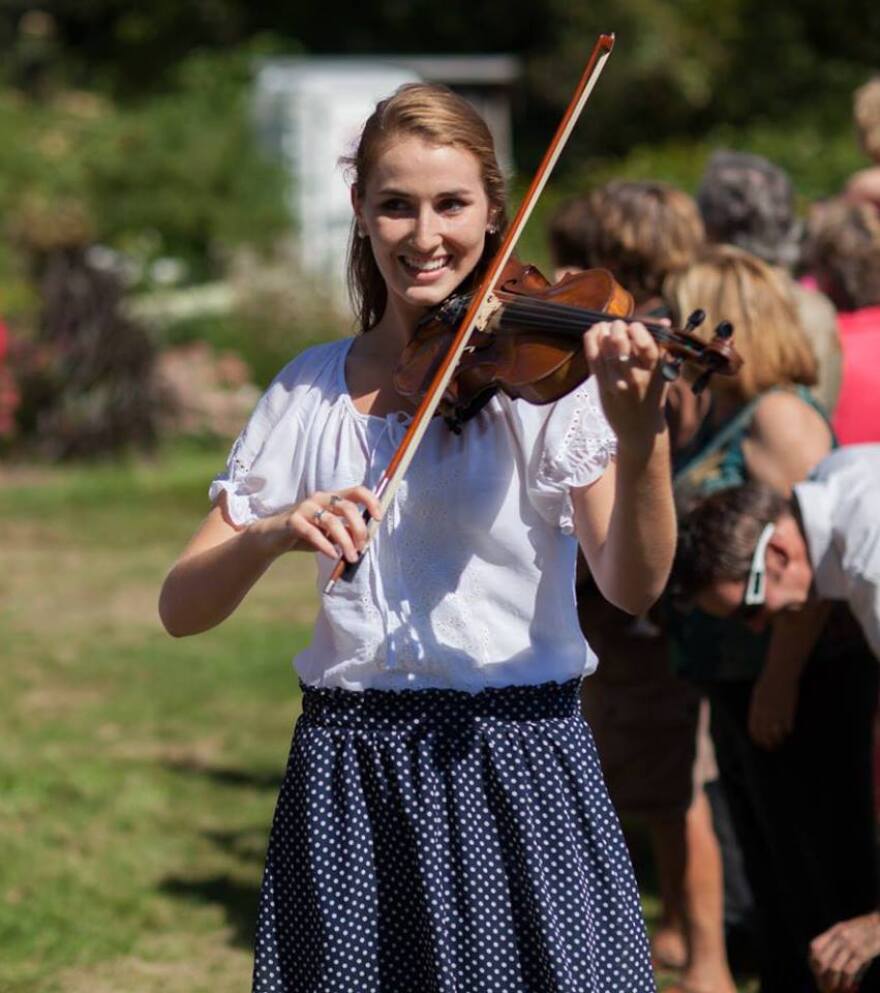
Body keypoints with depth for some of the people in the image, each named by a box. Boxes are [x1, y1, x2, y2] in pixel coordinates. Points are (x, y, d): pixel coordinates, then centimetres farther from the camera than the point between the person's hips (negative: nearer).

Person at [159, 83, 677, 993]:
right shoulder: (312, 392, 5)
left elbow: (632, 586, -16)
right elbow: (181, 607, 0)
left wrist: (640, 442, -34)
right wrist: (269, 537, -21)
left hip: (518, 771, -2)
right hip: (348, 778, 2)